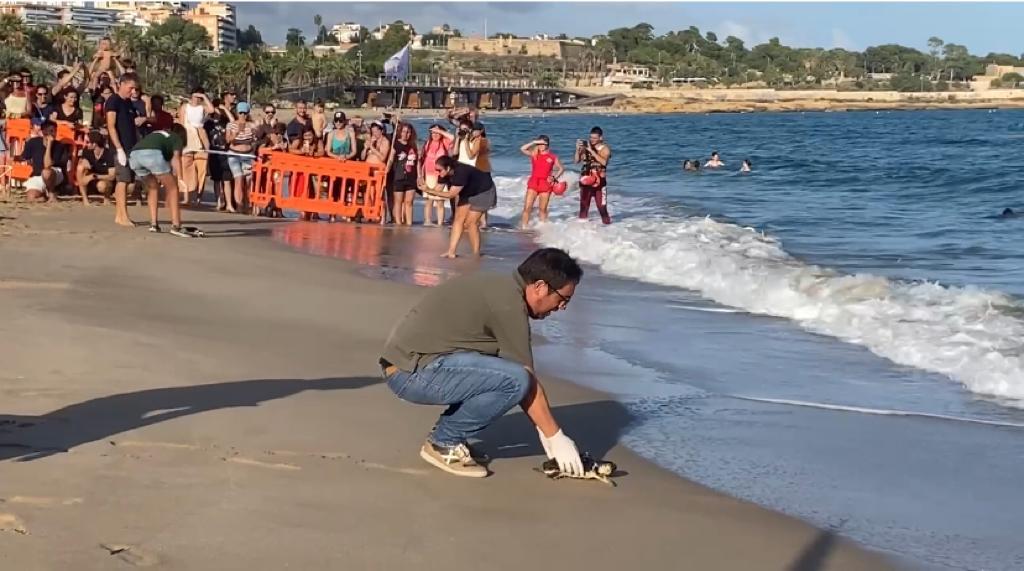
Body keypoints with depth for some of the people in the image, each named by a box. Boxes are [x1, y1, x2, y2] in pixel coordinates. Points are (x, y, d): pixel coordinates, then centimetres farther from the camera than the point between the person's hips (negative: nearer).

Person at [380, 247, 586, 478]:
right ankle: (443, 443, -4)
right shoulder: (508, 303, -15)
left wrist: (546, 430, 18)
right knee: (515, 380, -19)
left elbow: (520, 371, 19)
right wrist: (556, 437, -3)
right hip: (413, 373, -10)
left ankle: (448, 436, 12)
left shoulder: (499, 288, 14)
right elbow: (525, 380, -12)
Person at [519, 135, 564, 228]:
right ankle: (523, 227, -4)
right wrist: (534, 142, -10)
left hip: (546, 184, 0)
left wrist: (554, 177, -3)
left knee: (543, 209, 7)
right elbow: (522, 149, -9)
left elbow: (561, 168, 11)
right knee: (527, 207, -7)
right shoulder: (534, 154, 5)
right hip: (533, 183, 0)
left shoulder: (553, 157, 4)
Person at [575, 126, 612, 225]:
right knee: (583, 206, 10)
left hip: (599, 181, -4)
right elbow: (576, 161, 4)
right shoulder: (585, 146, 5)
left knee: (602, 207, -6)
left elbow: (603, 162, -23)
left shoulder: (605, 148, -5)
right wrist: (578, 149, -12)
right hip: (585, 180, 4)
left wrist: (591, 151, -24)